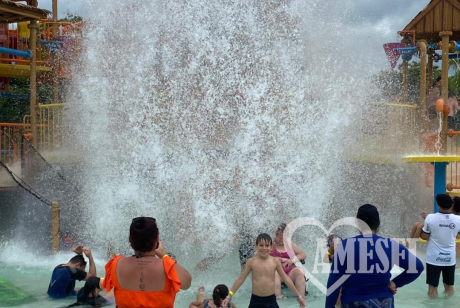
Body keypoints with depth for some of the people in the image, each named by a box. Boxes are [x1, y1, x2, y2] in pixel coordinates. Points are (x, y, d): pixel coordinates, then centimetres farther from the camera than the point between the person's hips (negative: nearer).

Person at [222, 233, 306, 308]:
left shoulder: (275, 261, -2)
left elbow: (286, 278, 5)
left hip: (271, 300, 1)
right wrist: (229, 296, -1)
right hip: (255, 300, -1)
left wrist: (298, 296, 8)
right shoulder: (251, 261, -5)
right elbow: (240, 279, 1)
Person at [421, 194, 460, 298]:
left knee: (433, 287, 7)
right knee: (449, 286, 17)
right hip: (450, 257, 3)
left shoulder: (431, 218, -16)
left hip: (434, 257, -2)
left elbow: (425, 237, -8)